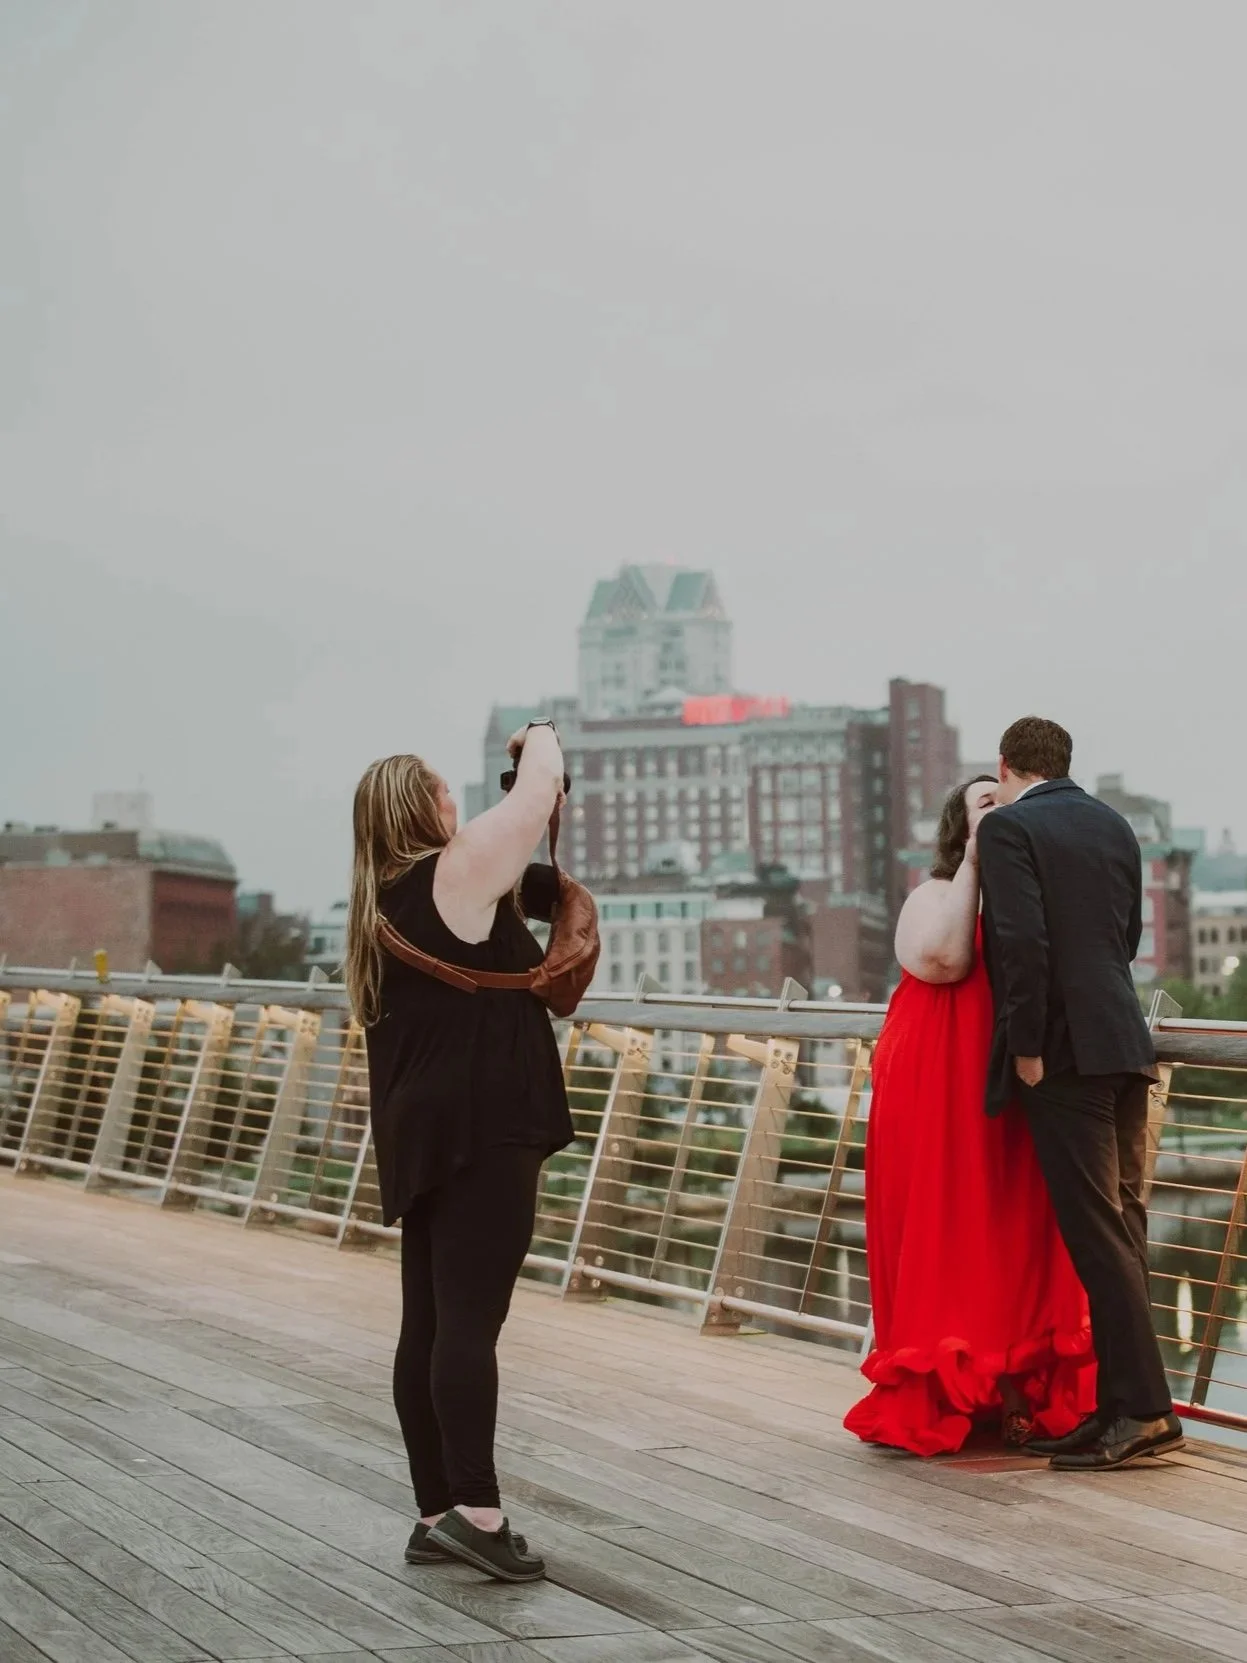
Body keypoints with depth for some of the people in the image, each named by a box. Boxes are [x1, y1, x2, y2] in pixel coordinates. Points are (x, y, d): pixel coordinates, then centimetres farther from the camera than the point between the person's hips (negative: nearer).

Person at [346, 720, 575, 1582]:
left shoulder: (383, 902, 14)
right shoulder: (456, 873, -8)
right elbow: (540, 791, -5)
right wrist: (541, 736, 14)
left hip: (424, 1133, 8)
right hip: (481, 1130, -8)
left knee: (430, 1321, 6)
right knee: (470, 1319, -12)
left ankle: (436, 1512, 8)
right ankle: (474, 1508, -15)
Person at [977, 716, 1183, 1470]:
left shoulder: (1008, 827, -6)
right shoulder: (1114, 824, 16)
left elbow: (1023, 940, -16)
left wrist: (1027, 1047, -12)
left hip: (1064, 1049, -8)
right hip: (1124, 1043, 8)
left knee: (1096, 1230, -7)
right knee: (1123, 1226, 9)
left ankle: (1145, 1408, -8)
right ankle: (1124, 1402, 12)